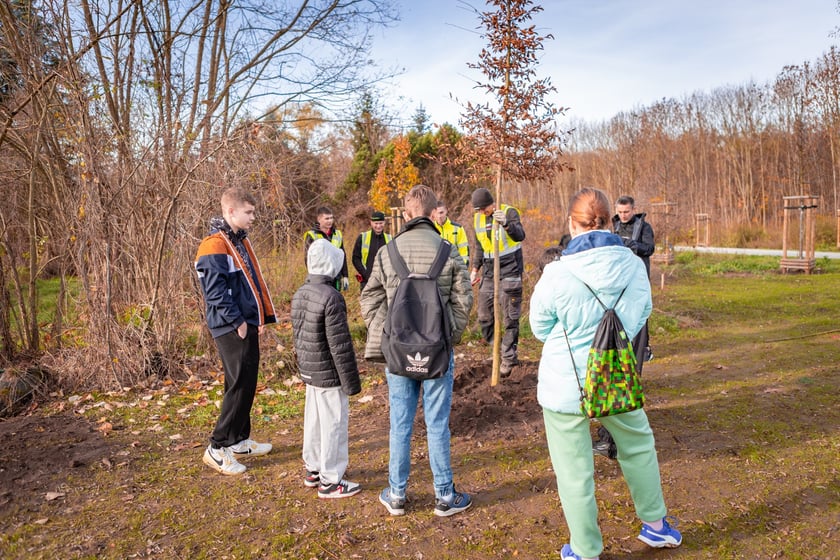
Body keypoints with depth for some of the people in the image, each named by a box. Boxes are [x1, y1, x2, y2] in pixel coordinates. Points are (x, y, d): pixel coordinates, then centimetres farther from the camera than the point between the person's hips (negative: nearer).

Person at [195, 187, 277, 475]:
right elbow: (216, 292, -21)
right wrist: (237, 322, -18)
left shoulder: (240, 241, 16)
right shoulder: (214, 246, -14)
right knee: (240, 386, -6)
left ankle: (239, 440, 27)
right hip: (232, 329, -9)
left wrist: (262, 316, 14)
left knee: (246, 384, 15)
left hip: (247, 324, 9)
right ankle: (217, 449, 5)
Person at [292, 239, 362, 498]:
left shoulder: (299, 294, 4)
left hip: (309, 371, 9)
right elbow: (340, 345, -21)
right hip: (329, 375, -9)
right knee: (334, 423, 3)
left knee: (314, 420, 19)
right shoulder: (331, 297, -23)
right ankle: (330, 480, 13)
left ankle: (313, 470, 33)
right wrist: (351, 382, -13)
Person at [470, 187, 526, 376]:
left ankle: (507, 359, 7)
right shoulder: (478, 218, 7)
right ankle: (503, 351, 21)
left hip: (510, 270, -6)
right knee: (484, 316, 6)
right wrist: (475, 269, 14)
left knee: (510, 317, -3)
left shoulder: (509, 212, -11)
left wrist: (505, 223, -44)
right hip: (489, 272, 6)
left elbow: (520, 236, -28)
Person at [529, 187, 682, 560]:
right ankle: (656, 525, 46)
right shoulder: (634, 266, -8)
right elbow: (640, 317, 8)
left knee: (575, 472, 12)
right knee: (638, 446, 29)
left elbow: (541, 329, -3)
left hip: (566, 386, -4)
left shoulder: (557, 275, -19)